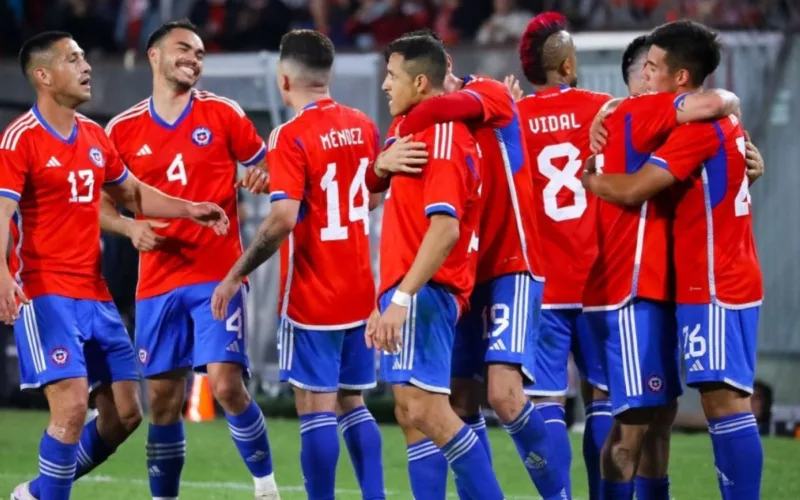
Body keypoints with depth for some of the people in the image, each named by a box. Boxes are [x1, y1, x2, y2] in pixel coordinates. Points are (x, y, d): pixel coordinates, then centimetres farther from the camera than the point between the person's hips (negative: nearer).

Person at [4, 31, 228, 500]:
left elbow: (132, 193, 28)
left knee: (125, 412, 7)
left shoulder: (95, 136, 12)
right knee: (72, 406, -18)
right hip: (46, 294, -8)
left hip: (95, 294, 8)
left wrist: (188, 209, 15)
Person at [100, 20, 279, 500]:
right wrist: (131, 227, -9)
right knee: (163, 400, 5)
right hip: (158, 282, 2)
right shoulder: (123, 130, 5)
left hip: (218, 276, -2)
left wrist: (262, 179, -14)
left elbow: (265, 168, 10)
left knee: (226, 383, -15)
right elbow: (99, 204, 11)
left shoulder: (222, 114, 1)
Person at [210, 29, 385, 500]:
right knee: (352, 404, 14)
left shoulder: (291, 136, -15)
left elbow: (283, 219, -24)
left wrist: (235, 276, -16)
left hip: (312, 297, -6)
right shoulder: (362, 126, 5)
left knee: (316, 408, -3)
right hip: (360, 293, 6)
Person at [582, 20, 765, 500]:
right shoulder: (723, 119, 14)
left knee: (724, 400, -12)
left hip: (714, 285, -10)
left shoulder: (700, 126, -16)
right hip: (725, 278, 10)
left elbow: (633, 190, -21)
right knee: (728, 401, 9)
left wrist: (582, 177, -7)